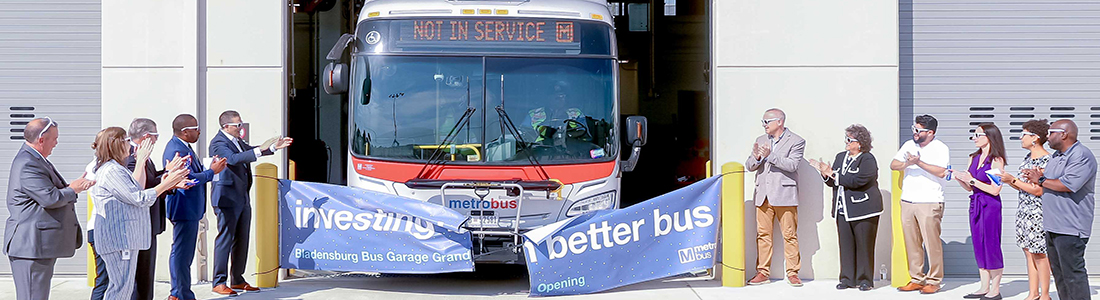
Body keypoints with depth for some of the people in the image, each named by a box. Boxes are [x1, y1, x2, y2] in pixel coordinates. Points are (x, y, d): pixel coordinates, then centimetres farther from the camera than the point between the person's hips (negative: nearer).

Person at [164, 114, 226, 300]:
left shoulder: (182, 147, 13)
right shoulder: (176, 150, -20)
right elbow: (189, 180, -25)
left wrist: (209, 167, 5)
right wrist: (212, 171, -15)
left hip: (189, 209, 11)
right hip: (184, 208, -11)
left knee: (180, 252, 17)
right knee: (182, 253, -4)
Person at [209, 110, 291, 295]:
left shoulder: (237, 141, 14)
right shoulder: (218, 143, -14)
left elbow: (250, 151, 32)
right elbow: (233, 159, -29)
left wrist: (274, 147, 24)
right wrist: (260, 150, -33)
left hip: (242, 199, 9)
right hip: (227, 199, -9)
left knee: (241, 240, 12)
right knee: (225, 239, -7)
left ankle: (237, 280, 20)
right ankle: (219, 282, -3)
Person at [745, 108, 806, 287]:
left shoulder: (796, 141, 0)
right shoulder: (761, 141, 16)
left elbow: (792, 165, -13)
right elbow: (750, 167, 12)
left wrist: (770, 155, -21)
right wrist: (756, 158, -10)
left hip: (784, 195, -5)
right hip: (763, 195, 5)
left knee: (789, 235, -3)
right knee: (763, 234, 4)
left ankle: (792, 273, 4)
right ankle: (763, 272, 10)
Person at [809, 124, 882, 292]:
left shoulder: (868, 160, -8)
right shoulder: (841, 157, 15)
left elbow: (857, 180, -21)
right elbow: (833, 182, 15)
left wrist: (832, 174, -16)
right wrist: (825, 173, -7)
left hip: (863, 209, -6)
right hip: (843, 209, 6)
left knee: (864, 245, -1)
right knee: (846, 244, 5)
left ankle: (865, 280, 6)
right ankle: (848, 279, 11)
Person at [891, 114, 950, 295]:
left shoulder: (941, 149, -3)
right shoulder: (908, 145, 14)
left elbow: (941, 172, -16)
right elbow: (893, 165, 9)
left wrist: (919, 162, -21)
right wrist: (907, 164, -11)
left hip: (929, 203, -5)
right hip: (907, 202, 6)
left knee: (932, 242, -6)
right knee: (911, 243, 6)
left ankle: (933, 281, 1)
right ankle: (916, 279, 14)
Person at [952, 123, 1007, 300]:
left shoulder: (996, 160, -9)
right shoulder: (974, 158, 12)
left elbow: (995, 190, -15)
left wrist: (972, 180, -15)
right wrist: (959, 179, -1)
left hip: (990, 206, -8)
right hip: (975, 204, 8)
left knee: (991, 246, -3)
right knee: (979, 247, 10)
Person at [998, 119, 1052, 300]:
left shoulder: (1045, 160, -14)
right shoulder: (1028, 157, 13)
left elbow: (1038, 190, -18)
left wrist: (1013, 180, -17)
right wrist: (1008, 181, 3)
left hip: (1038, 211, -9)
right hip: (1024, 210, 9)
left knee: (1039, 254, -2)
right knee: (1029, 252, 10)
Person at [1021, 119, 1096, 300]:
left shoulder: (1081, 156, -14)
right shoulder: (1056, 155, 18)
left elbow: (1068, 185, -24)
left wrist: (1041, 180, -10)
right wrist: (1040, 175, 3)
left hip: (1070, 228, -10)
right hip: (1053, 225, 10)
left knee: (1073, 272, -9)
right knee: (1058, 272, 14)